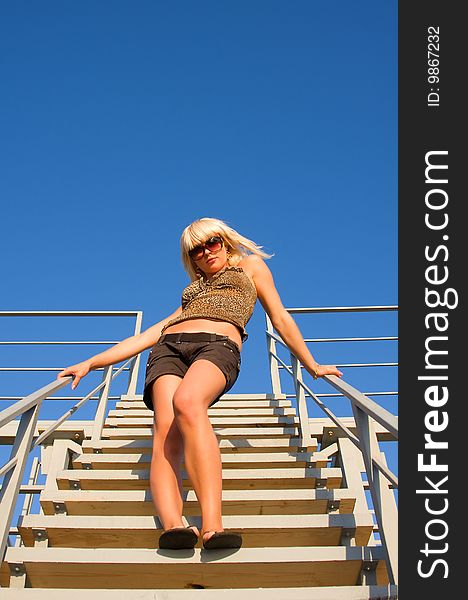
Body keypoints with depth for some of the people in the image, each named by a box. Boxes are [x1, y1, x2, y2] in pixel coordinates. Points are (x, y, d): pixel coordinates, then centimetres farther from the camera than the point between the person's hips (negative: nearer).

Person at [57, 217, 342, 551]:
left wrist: (312, 366, 19)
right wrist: (91, 363, 25)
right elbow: (148, 335, 32)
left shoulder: (250, 265, 31)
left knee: (187, 403, -39)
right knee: (166, 427, -29)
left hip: (220, 345, -4)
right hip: (169, 347, 4)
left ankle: (213, 527, -50)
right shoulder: (192, 293, 38)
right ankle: (173, 525, -50)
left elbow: (281, 318, 26)